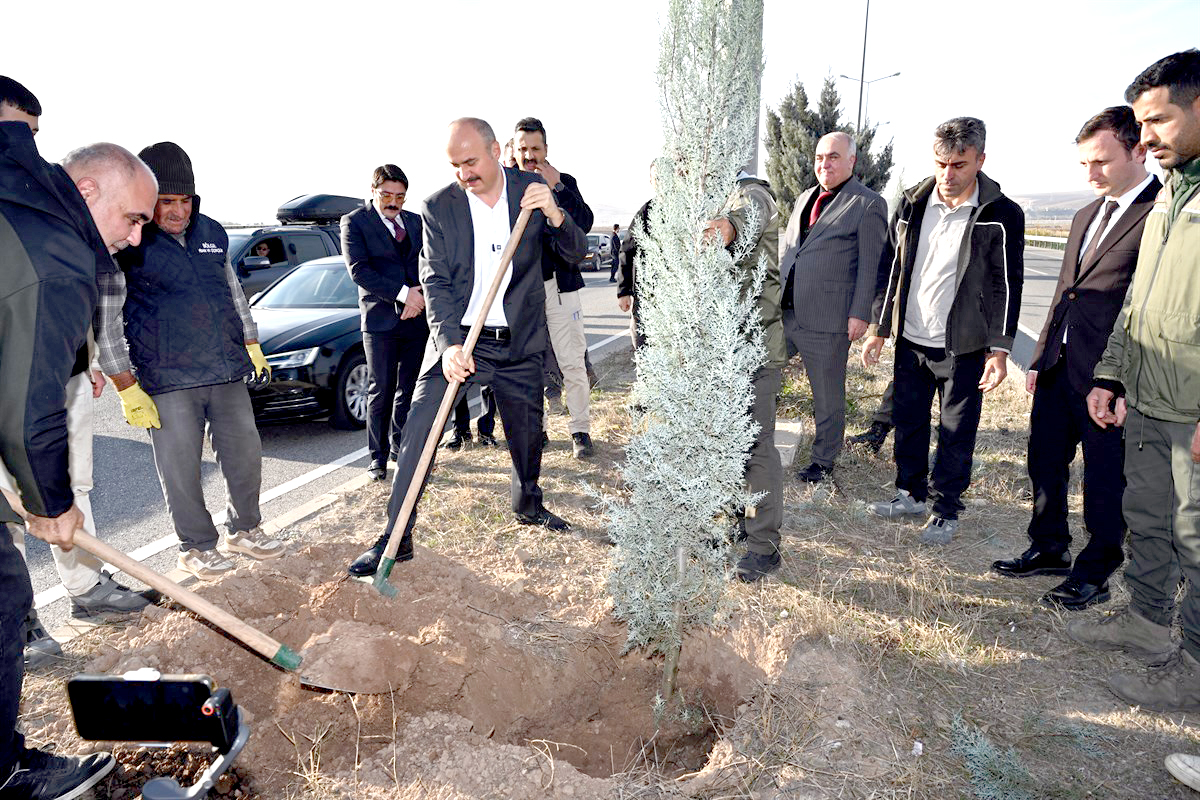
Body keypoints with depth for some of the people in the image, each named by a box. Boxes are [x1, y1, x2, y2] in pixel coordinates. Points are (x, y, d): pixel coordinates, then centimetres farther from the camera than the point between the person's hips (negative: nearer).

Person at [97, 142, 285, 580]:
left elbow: (234, 292, 21)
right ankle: (198, 546, 20)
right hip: (167, 381, -5)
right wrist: (127, 387, -9)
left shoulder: (211, 232, 10)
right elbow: (106, 322, -7)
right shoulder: (123, 244, -7)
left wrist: (251, 345, 16)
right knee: (181, 467, 2)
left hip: (227, 371, 5)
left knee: (246, 453, 10)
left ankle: (243, 528, 30)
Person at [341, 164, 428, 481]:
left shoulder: (415, 222, 14)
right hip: (380, 319, -4)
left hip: (417, 318, 5)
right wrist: (403, 293, -17)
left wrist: (420, 295, -7)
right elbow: (359, 270, -11)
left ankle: (401, 445, 24)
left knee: (409, 390, 10)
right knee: (380, 392, -1)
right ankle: (378, 456, 9)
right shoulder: (354, 222, 0)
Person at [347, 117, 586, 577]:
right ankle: (396, 538, 4)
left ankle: (528, 505, 42)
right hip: (457, 338, -1)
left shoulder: (533, 190, -2)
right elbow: (435, 283, -9)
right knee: (418, 433, -8)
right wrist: (449, 344, -23)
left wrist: (554, 214, -23)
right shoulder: (439, 206, -6)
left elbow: (576, 253, -2)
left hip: (519, 343, 2)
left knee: (527, 431, 15)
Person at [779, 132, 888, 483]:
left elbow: (870, 265, -8)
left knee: (828, 396, 7)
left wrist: (859, 313, -13)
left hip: (826, 319, -6)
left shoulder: (868, 204, -4)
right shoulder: (805, 199, 17)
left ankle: (824, 460, 24)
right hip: (784, 310, 7)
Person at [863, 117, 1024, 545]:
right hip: (910, 340, 4)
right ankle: (912, 492, 32)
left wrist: (998, 349, -11)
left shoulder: (1001, 216, -8)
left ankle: (946, 507, 22)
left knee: (957, 432, 6)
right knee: (908, 421, 14)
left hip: (962, 347, -4)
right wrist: (879, 329, 8)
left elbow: (1006, 287, -6)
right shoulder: (912, 205, 3)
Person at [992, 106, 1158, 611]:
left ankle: (1095, 574, 25)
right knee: (1045, 464, 17)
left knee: (1104, 480, 8)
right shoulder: (1086, 216, 15)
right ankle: (1049, 550, 35)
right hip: (1059, 370, 8)